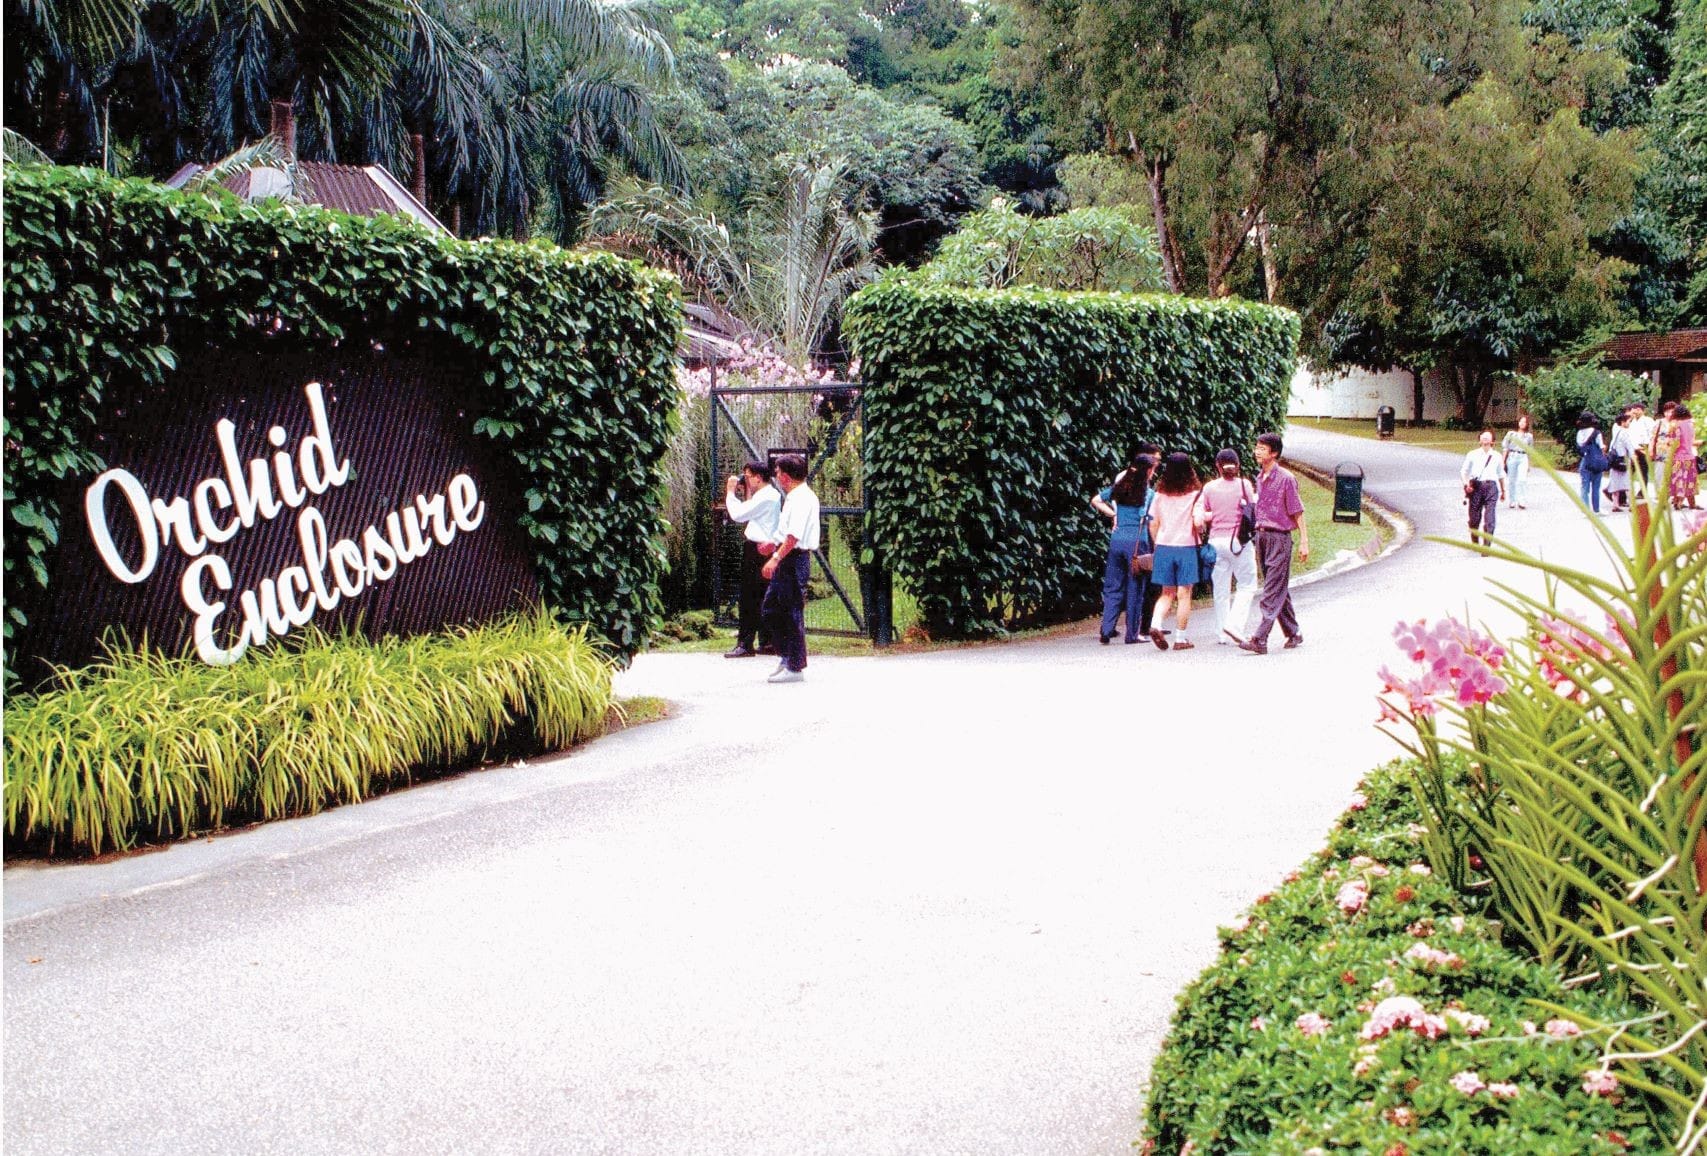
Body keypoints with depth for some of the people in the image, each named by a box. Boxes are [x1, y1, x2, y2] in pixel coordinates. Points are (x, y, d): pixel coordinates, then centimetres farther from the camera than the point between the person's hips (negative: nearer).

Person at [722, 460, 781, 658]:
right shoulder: (772, 495, 16)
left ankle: (745, 644, -7)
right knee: (763, 598, 13)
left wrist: (730, 492, -5)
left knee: (749, 598, -8)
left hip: (757, 550, -10)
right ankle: (766, 641, 18)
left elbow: (737, 514, -18)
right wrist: (747, 494, 14)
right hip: (767, 549, 10)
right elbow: (747, 513, 22)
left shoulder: (764, 497, -16)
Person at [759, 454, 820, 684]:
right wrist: (775, 545, 39)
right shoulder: (794, 497, 16)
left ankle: (795, 667, 3)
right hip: (786, 560, 10)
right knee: (769, 608, 14)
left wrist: (776, 558, -29)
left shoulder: (801, 498, -16)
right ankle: (786, 655, 22)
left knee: (792, 613, -4)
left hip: (793, 560, -10)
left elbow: (794, 535, -26)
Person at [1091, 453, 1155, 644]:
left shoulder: (1119, 487, 8)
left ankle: (1106, 631, 4)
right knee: (1135, 589, 5)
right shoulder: (1149, 493, -5)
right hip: (1137, 542, -4)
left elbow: (1095, 501, 15)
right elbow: (1152, 523, -5)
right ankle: (1131, 634, 9)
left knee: (1113, 587, 10)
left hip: (1117, 540, 4)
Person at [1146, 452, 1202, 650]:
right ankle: (1181, 638, 6)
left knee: (1167, 593, 13)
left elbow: (1153, 524, 6)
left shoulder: (1159, 495, 4)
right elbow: (1197, 522, -14)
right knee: (1184, 594, 4)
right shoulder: (1194, 494, -6)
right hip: (1186, 547, -3)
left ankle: (1156, 624, -10)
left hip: (1164, 547, 3)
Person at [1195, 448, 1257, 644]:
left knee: (1221, 590, 10)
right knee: (1247, 585, 7)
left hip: (1217, 541, 3)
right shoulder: (1244, 484, -4)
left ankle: (1221, 634, 13)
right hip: (1239, 540, -3)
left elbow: (1201, 516, 3)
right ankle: (1234, 624, -9)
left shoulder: (1209, 487, 2)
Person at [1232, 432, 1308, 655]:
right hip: (1261, 535, 8)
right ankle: (1293, 633, 25)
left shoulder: (1286, 479, -9)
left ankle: (1259, 639, -14)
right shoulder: (1260, 478, 12)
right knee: (1279, 589, 14)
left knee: (1273, 591, -8)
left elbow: (1297, 512, -8)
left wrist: (1304, 541, -10)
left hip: (1279, 537, -8)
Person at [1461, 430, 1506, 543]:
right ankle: (1474, 542, 26)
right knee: (1474, 518, 3)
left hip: (1491, 486, 0)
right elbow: (1463, 471, 10)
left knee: (1490, 519, -11)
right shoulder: (1472, 455, 11)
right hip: (1476, 486, 0)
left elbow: (1501, 475, 26)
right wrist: (1466, 484, -7)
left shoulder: (1496, 456, 16)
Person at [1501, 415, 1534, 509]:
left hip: (1523, 458, 0)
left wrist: (1528, 464, 14)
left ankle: (1520, 501, -13)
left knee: (1522, 479, -14)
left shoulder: (1529, 436, 9)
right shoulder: (1511, 433, 5)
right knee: (1511, 480, 4)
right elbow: (1505, 447, 7)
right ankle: (1511, 501, 12)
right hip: (1512, 457, 0)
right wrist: (1504, 461, 3)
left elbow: (1530, 451, 15)